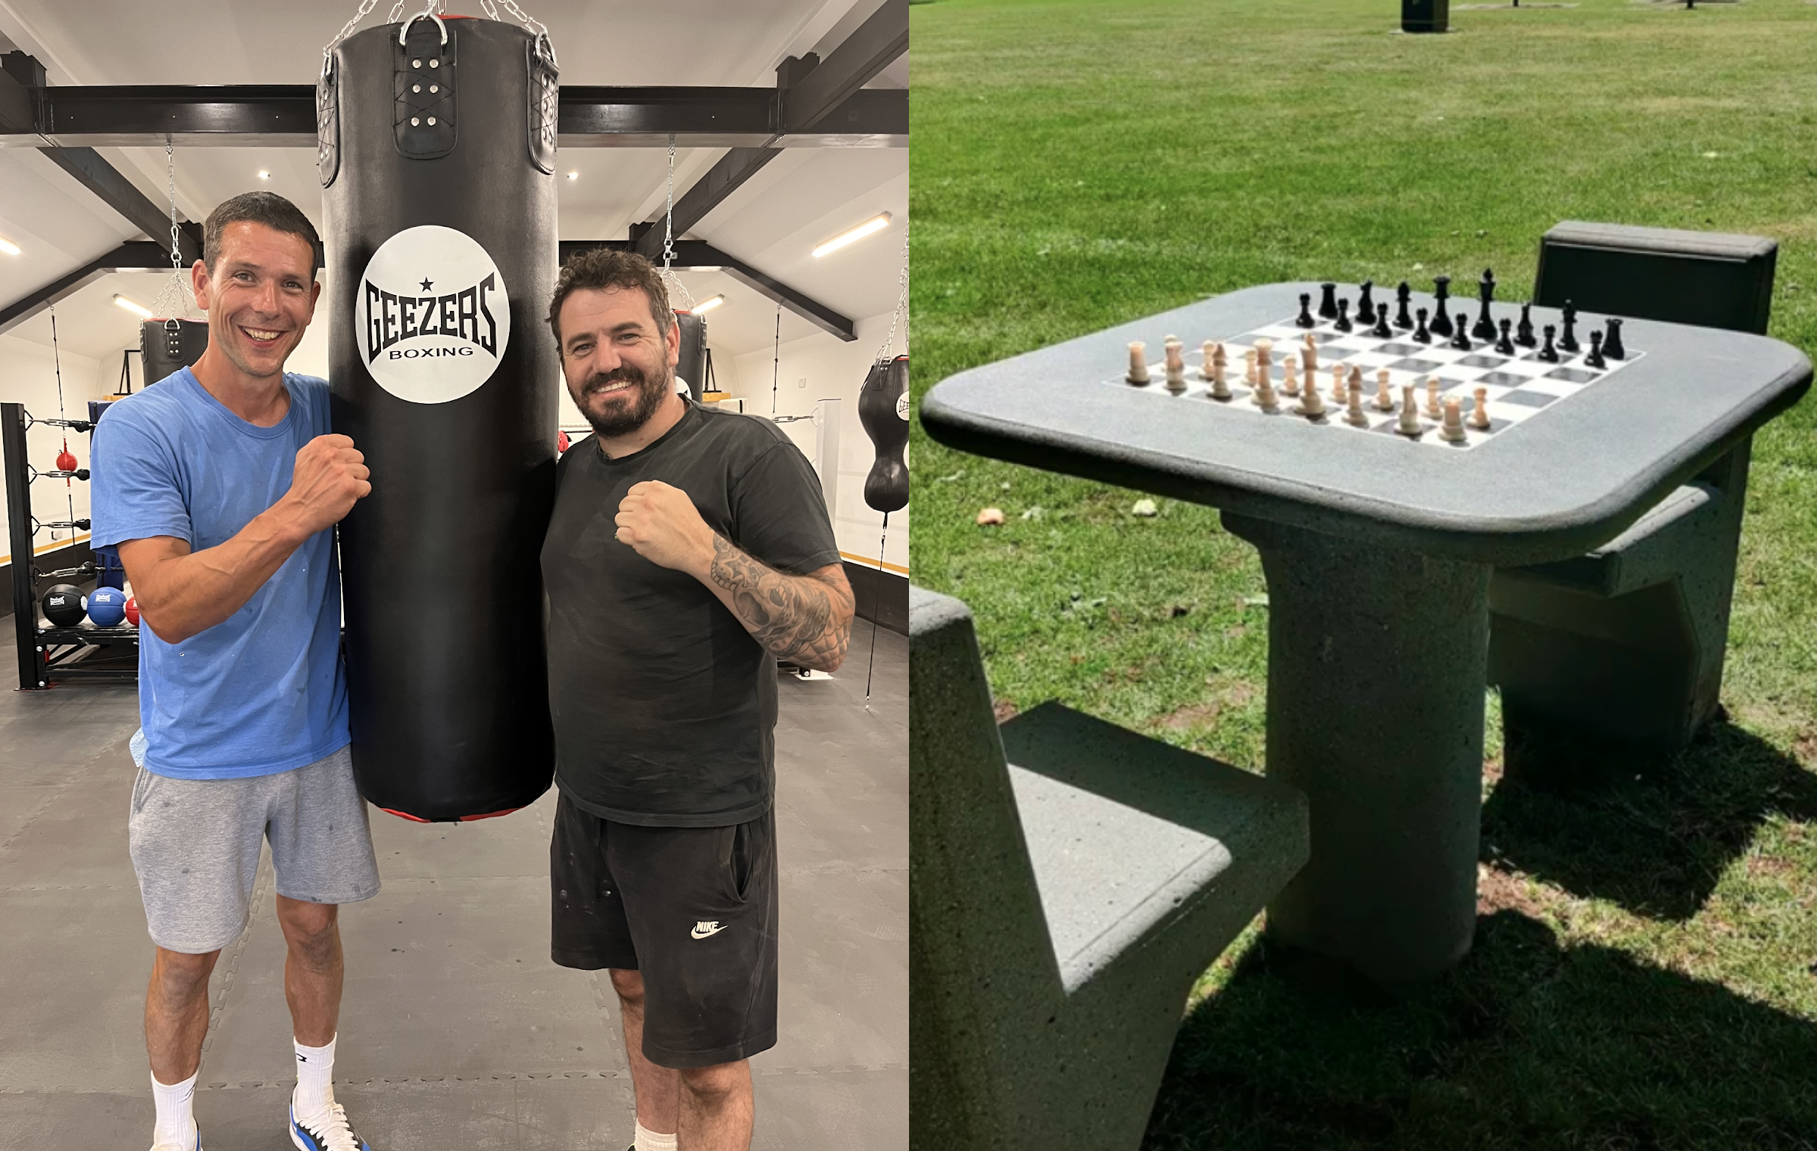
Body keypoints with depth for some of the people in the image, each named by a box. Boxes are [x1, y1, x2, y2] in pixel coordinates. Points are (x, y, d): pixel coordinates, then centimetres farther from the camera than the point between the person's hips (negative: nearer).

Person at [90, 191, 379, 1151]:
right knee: (186, 959, 11)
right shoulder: (140, 430, -17)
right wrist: (294, 515, -38)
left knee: (313, 926, 17)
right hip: (199, 755, -3)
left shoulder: (329, 414, -3)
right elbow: (168, 606, -26)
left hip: (317, 736, 4)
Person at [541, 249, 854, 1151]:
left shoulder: (750, 455, -15)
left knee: (707, 1067, 2)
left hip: (699, 816, -7)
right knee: (635, 990, 22)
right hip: (587, 800, 7)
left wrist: (703, 550, -33)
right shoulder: (569, 472, 7)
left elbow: (828, 638, -21)